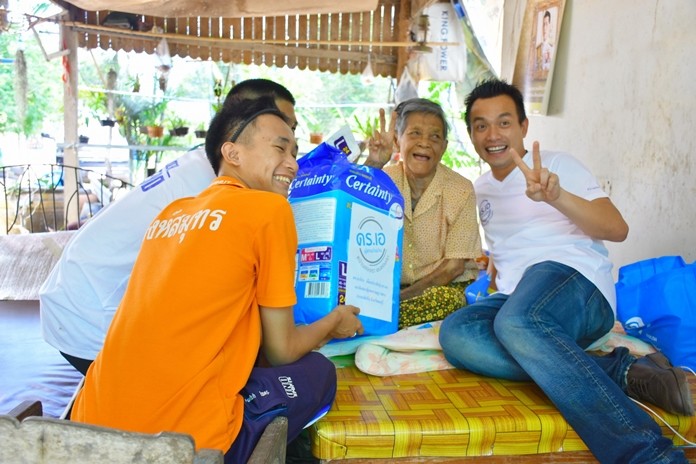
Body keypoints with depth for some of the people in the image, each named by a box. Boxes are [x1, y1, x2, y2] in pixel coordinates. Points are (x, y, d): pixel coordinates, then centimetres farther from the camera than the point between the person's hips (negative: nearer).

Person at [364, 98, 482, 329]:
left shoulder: (461, 190, -7)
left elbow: (454, 266, -7)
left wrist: (403, 296, -17)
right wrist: (372, 165, -29)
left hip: (446, 287, 0)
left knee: (443, 299, -36)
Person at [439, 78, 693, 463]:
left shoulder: (558, 164, 8)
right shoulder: (480, 189, 25)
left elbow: (618, 229, -5)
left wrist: (556, 196, -21)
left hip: (575, 279, -5)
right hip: (517, 299, 5)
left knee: (515, 322, -41)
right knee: (454, 333, -31)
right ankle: (621, 372, -31)